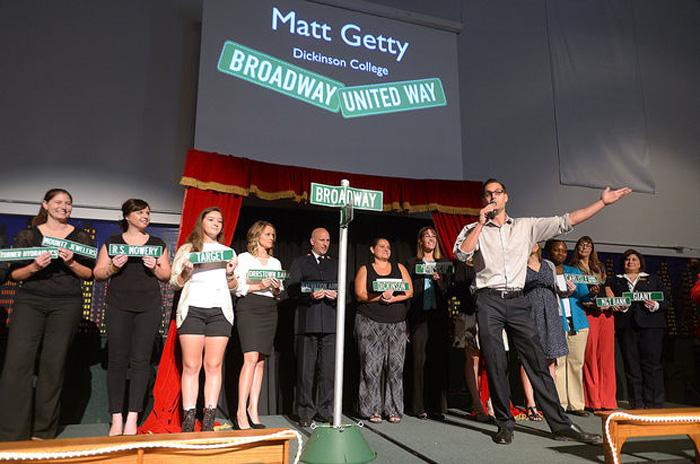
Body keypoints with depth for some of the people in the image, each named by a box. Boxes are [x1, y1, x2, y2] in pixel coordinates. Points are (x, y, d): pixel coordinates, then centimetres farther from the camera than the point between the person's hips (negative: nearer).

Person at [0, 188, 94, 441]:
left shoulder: (81, 237, 9)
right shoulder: (27, 235, 9)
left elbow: (90, 274, 6)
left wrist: (71, 263, -12)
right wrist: (33, 267, -13)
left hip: (67, 304, 0)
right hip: (29, 301, 1)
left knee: (53, 363, -1)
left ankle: (43, 432, 11)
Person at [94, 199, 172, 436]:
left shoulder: (158, 244, 13)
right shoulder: (112, 242, 11)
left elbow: (167, 276, 11)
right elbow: (98, 274, 8)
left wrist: (155, 268, -9)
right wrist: (113, 267, -12)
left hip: (149, 307, 0)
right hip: (119, 306, 0)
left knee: (140, 360, -4)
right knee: (117, 360, -3)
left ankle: (133, 418, 0)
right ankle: (116, 419, 4)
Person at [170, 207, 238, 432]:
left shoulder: (228, 251, 19)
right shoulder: (187, 249, 13)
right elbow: (174, 282, 9)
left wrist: (230, 274, -2)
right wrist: (185, 273, -10)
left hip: (220, 310, 2)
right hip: (192, 309, -1)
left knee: (214, 365, -3)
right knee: (191, 365, -5)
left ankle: (208, 421, 1)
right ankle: (188, 420, 0)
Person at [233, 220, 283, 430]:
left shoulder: (276, 262, 20)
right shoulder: (244, 258, 5)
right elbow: (237, 287, -3)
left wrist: (277, 289, -1)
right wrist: (258, 286, -15)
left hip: (269, 310, 5)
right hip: (249, 308, -5)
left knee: (260, 361, 3)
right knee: (251, 358, -16)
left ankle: (253, 409, 6)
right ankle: (241, 411, -12)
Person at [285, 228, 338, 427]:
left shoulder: (335, 264, 22)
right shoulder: (300, 262, 14)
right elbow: (291, 288, 2)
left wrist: (336, 295, -7)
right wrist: (310, 295, -14)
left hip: (330, 323, 2)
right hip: (307, 321, -2)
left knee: (328, 369, 2)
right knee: (306, 369, 0)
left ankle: (325, 411, 12)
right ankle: (305, 412, 10)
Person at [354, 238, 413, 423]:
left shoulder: (399, 268, 15)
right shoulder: (365, 270, 9)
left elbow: (409, 291, 6)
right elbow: (360, 295, -3)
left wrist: (393, 298, -11)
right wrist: (379, 297, -18)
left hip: (396, 324, 2)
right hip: (370, 322, -2)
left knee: (395, 366, -2)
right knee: (372, 365, -6)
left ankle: (393, 409, 6)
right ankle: (373, 410, 3)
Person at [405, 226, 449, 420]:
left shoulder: (443, 263, 14)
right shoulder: (412, 263, 9)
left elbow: (448, 291, 9)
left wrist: (439, 281, -12)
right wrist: (407, 322, -1)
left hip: (438, 316, 2)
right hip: (419, 316, -2)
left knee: (439, 359, 0)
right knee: (419, 360, -2)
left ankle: (438, 406, 8)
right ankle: (419, 406, 6)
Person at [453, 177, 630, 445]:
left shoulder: (526, 226, 13)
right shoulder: (474, 229, 9)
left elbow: (565, 222, 10)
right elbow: (461, 253, -8)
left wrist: (603, 202, 7)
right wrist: (481, 223, -7)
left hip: (517, 302, 2)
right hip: (489, 302, -1)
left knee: (537, 362, 1)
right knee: (495, 365, 0)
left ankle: (560, 425, 7)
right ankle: (505, 424, 13)